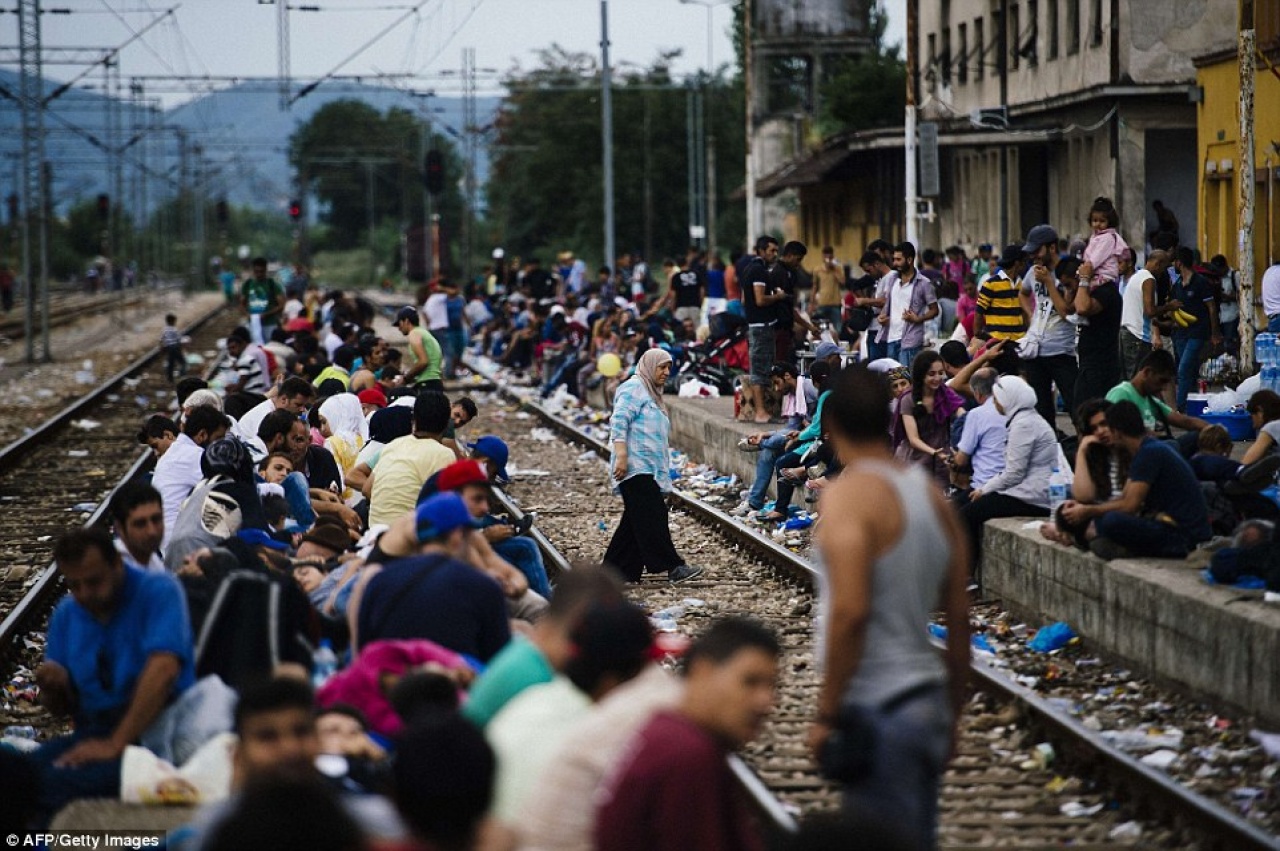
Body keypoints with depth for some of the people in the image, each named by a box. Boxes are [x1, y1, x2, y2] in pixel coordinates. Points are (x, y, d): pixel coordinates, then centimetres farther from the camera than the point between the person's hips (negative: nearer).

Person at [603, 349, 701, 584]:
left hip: (649, 470, 10)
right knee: (652, 516, -16)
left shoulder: (651, 394, 26)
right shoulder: (634, 388, -5)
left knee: (635, 521, 7)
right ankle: (672, 567, -23)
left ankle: (615, 571, 10)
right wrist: (621, 455, -25)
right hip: (635, 467, -10)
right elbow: (619, 421, -16)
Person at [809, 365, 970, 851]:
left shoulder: (848, 496, -13)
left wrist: (827, 714, -16)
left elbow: (851, 610, -23)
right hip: (928, 707, 8)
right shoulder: (932, 496, 11)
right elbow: (959, 619, 14)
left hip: (878, 710, -8)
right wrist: (951, 714, 22)